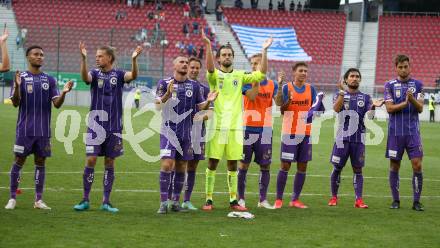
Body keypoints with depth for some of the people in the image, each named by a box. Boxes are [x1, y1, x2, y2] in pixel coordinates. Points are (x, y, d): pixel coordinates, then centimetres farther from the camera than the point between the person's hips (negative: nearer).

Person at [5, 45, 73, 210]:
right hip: (25, 129, -3)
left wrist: (64, 92, -17)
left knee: (40, 162, 6)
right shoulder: (21, 78, -1)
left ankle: (38, 200, 11)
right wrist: (17, 86, -26)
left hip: (43, 130, 3)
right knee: (19, 161, 0)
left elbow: (57, 104, 3)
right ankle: (12, 198, 7)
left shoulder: (49, 80, 8)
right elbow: (15, 103, -8)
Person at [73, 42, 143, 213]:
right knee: (90, 161, -4)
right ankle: (85, 200, 4)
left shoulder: (118, 75, 2)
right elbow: (85, 77, -20)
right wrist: (83, 58, -37)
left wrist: (134, 59, -36)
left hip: (114, 127, 1)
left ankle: (106, 202, 12)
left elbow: (133, 75, -18)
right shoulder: (95, 74, 2)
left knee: (109, 163, 6)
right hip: (95, 125, 0)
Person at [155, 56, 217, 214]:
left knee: (181, 167, 8)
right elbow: (158, 105, -11)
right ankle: (163, 203, -9)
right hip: (169, 131, -4)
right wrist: (168, 94, -29)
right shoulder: (164, 83, -2)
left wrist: (208, 101, -10)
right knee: (167, 164, -14)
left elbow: (200, 107, 11)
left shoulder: (194, 85, 7)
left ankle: (175, 202, 17)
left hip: (186, 133, 4)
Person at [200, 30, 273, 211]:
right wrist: (208, 46, -35)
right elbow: (210, 68, -22)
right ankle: (209, 199, 5)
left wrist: (264, 51, -8)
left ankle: (233, 200, 14)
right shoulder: (215, 75, 2)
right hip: (217, 126, -3)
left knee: (233, 164, 7)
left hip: (235, 126, 3)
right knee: (212, 163, -1)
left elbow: (261, 74, 0)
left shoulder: (240, 76, 11)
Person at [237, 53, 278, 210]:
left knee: (265, 166, 3)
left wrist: (280, 86, -20)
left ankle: (263, 200, 10)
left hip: (265, 129, 2)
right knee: (244, 164, 1)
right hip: (248, 128, -2)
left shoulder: (272, 85, 7)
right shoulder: (247, 82, 0)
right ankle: (241, 198, 9)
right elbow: (252, 96, -18)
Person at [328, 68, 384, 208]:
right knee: (337, 168, 3)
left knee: (358, 169, 1)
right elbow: (336, 108, -14)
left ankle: (359, 200, 1)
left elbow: (369, 117, -2)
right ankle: (334, 197, 16)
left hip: (359, 139, 1)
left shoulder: (365, 98, 10)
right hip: (342, 138, -1)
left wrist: (373, 106, -20)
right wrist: (342, 91, -20)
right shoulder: (340, 95, 6)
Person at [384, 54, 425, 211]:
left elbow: (420, 108, -1)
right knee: (394, 166, 4)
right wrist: (405, 103, -18)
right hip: (395, 132, 0)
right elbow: (389, 108, -5)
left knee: (417, 165, -7)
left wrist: (412, 99, -20)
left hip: (413, 131, 1)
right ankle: (395, 200, 15)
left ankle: (416, 201, 1)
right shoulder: (390, 85, 3)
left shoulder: (417, 85, 7)